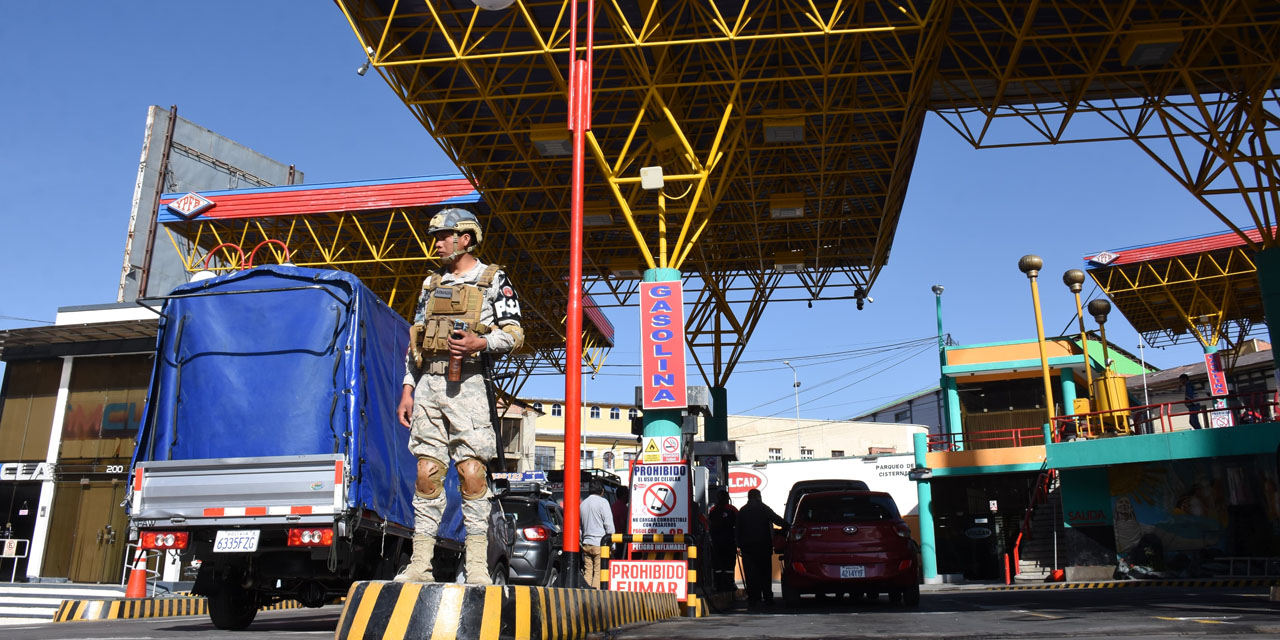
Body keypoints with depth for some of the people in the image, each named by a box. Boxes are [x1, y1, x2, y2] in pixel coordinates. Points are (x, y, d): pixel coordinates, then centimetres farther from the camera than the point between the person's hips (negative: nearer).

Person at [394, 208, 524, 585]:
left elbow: (514, 334, -1)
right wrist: (408, 389, 13)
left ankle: (477, 565, -4)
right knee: (427, 473, 3)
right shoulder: (432, 284, 22)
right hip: (428, 385, 5)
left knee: (472, 472, -9)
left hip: (468, 383, -5)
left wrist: (480, 343, -20)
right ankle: (420, 564, 7)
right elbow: (415, 341, 21)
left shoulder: (493, 280, 6)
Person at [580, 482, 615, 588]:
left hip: (586, 543, 6)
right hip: (599, 543, -6)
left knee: (588, 572, 8)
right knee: (599, 572, -7)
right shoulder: (602, 501, -5)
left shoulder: (583, 503, 16)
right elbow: (608, 523, -9)